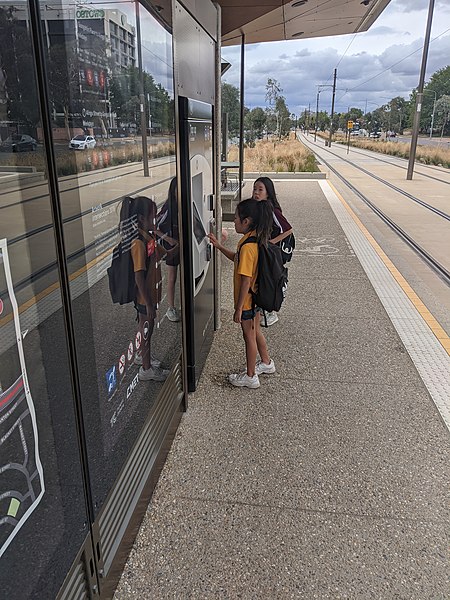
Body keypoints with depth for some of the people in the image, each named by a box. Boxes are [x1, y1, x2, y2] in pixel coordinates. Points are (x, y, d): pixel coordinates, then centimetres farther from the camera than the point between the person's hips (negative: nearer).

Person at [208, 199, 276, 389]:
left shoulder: (247, 246, -28)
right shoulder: (257, 239, 1)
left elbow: (246, 280, -27)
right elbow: (238, 259, 17)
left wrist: (238, 308, -21)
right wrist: (219, 246, 12)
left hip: (247, 300, -9)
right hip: (257, 297, 9)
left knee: (249, 336, 7)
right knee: (255, 331, 25)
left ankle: (250, 376, 24)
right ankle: (266, 363, 45)